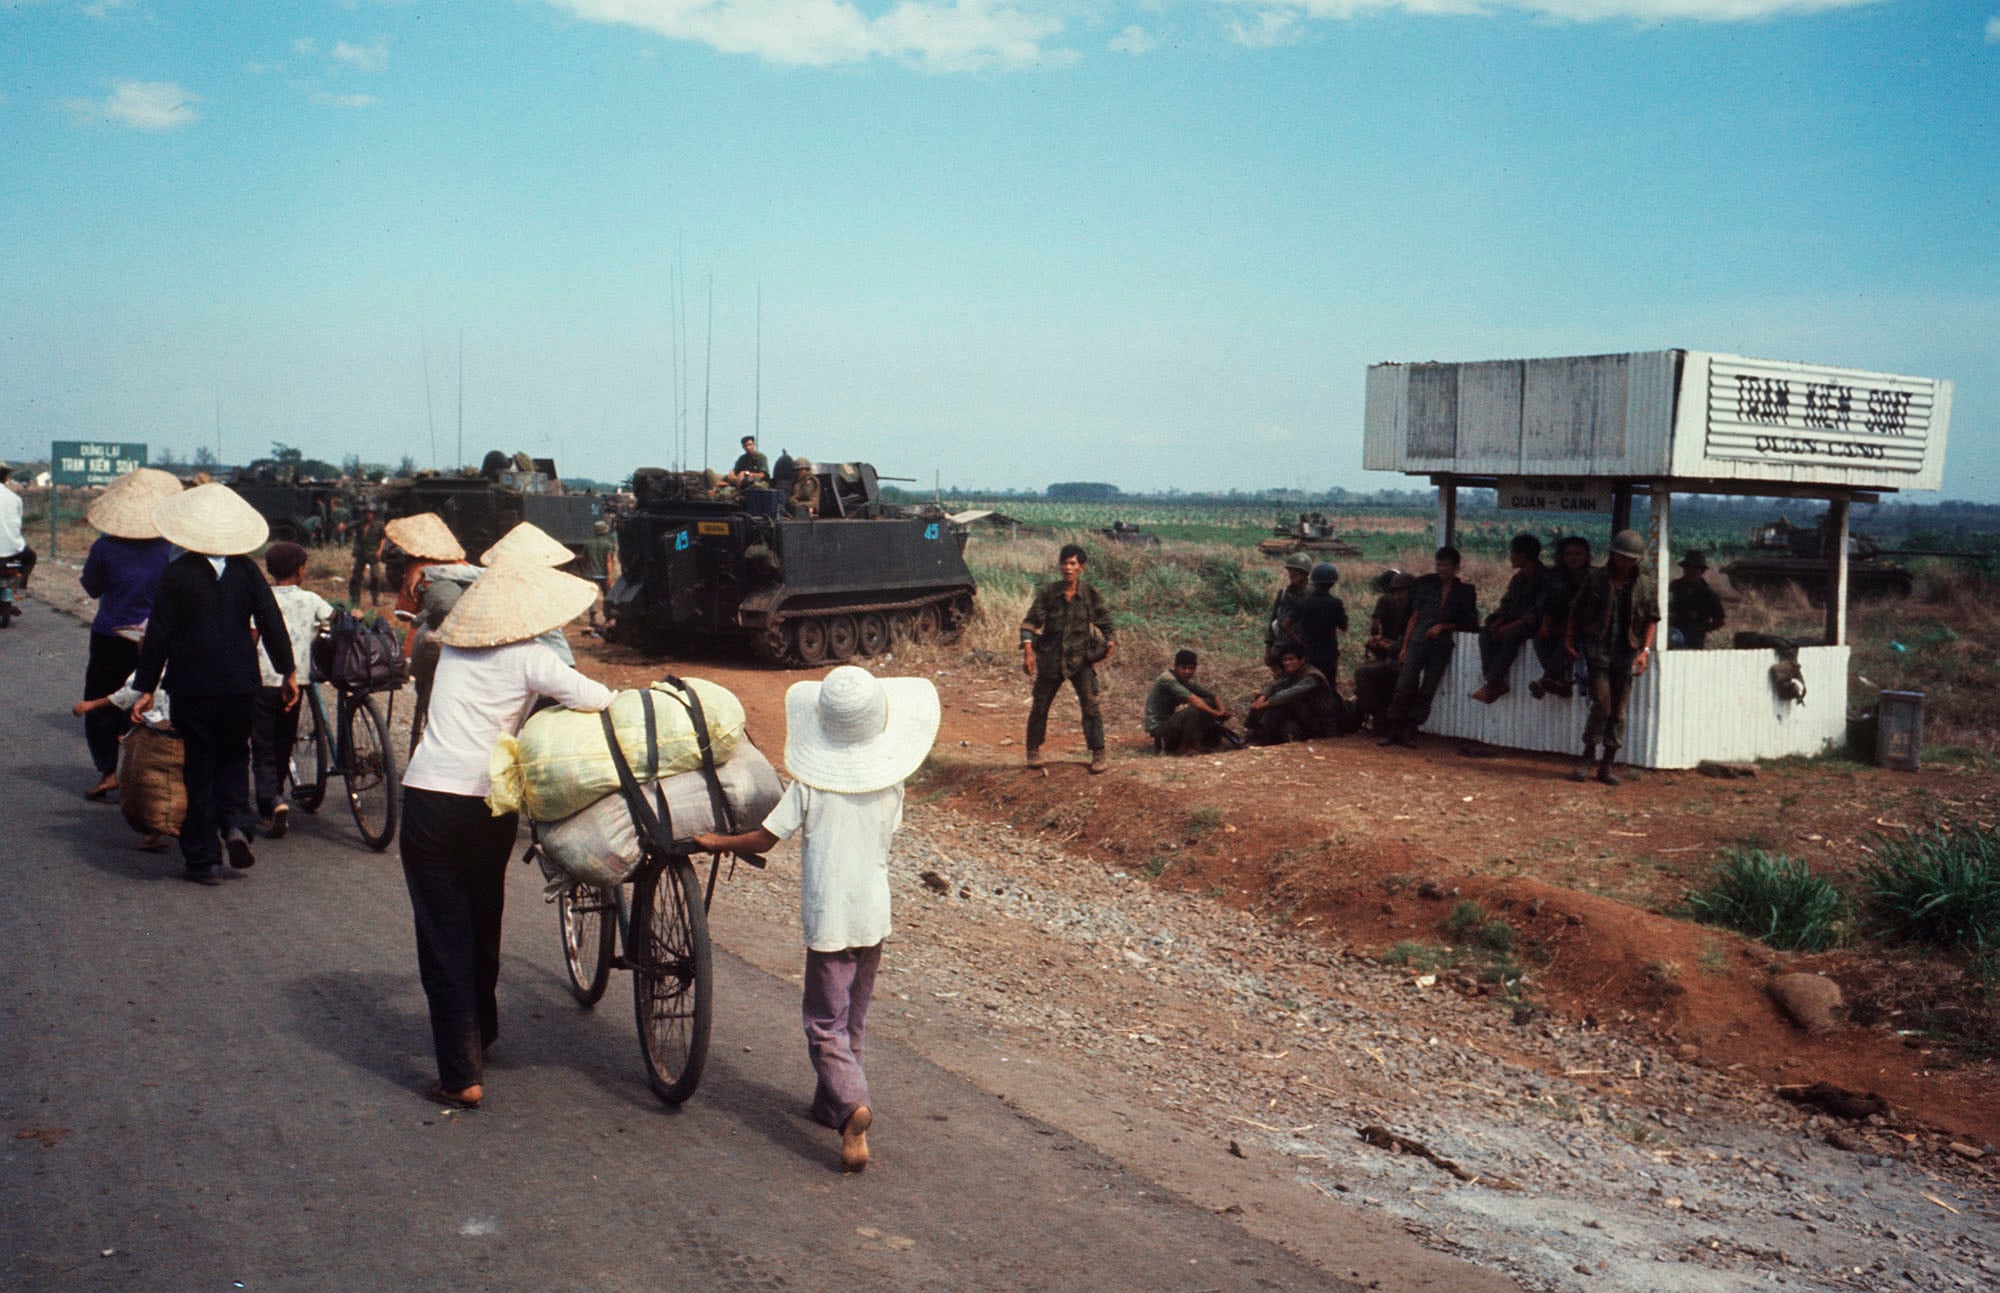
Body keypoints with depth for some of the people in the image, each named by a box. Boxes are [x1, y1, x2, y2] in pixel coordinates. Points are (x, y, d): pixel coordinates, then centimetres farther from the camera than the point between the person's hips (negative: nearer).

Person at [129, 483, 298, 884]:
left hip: (192, 686, -2)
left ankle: (204, 858, 7)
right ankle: (235, 822, -3)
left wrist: (145, 687, 1)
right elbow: (271, 622, 2)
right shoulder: (247, 570, -1)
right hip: (240, 683, 2)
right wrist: (288, 671, 12)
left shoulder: (177, 572, -7)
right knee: (234, 756, 20)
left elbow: (159, 633, -5)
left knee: (200, 765, 5)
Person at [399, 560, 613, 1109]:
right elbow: (588, 696, -19)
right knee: (483, 923, 22)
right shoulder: (527, 656, -5)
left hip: (429, 800, 1)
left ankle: (462, 1075, 0)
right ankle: (481, 1029, 44)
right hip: (488, 804, -1)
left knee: (444, 936, 3)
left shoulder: (453, 647, 9)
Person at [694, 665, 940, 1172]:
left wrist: (716, 842, 13)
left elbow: (763, 840, -5)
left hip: (828, 919, -4)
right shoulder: (891, 788, -1)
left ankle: (853, 1105, -21)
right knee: (852, 1021, 20)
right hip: (875, 915, 4)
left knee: (827, 1026, 0)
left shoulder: (810, 789, -11)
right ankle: (831, 1102, 33)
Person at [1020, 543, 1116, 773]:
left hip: (1080, 658, -1)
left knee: (1090, 704, -11)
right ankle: (1033, 750, 28)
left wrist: (1110, 642, -15)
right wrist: (1028, 652, -17)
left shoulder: (1090, 593, -4)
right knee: (1040, 706, 9)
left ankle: (1098, 754, -5)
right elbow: (1030, 622, -7)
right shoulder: (1048, 593, -6)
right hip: (1050, 657, 1)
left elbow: (1104, 621, 3)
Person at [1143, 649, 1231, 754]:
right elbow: (1192, 699, -31)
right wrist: (1215, 713, -29)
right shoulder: (1167, 680, -20)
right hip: (1158, 728, -9)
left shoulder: (1189, 683, 6)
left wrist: (1222, 711, -15)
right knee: (1195, 710, -28)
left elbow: (1214, 697, 5)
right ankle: (1183, 748, -13)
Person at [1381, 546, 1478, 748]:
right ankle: (1393, 731, -4)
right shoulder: (1427, 586, 8)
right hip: (1419, 641, 0)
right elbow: (1414, 617, 10)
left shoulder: (1464, 592, 5)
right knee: (1404, 686, -9)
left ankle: (1409, 732, 5)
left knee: (1427, 692, -1)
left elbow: (1469, 623, 7)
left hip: (1442, 646, 0)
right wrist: (1404, 646, 5)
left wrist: (1443, 627, -6)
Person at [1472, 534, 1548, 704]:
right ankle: (1498, 683, -30)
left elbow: (1538, 611, -18)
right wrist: (1498, 621, -8)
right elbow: (1506, 604, 14)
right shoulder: (1518, 578, 15)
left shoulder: (1546, 578, -8)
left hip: (1532, 625, -7)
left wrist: (1511, 626, -27)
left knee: (1511, 635, -36)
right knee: (1485, 631, -21)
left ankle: (1492, 684, -34)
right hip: (1514, 622, 7)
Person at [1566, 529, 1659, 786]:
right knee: (1601, 704, -12)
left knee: (1618, 710, 5)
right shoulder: (1596, 579, 1)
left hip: (1626, 654, 2)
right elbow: (1576, 610, 9)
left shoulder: (1644, 585, 4)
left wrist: (1645, 650, -4)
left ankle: (1607, 765, 13)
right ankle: (1587, 759, 1)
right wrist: (1570, 639, 4)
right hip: (1598, 650, -2)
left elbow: (1651, 619, 7)